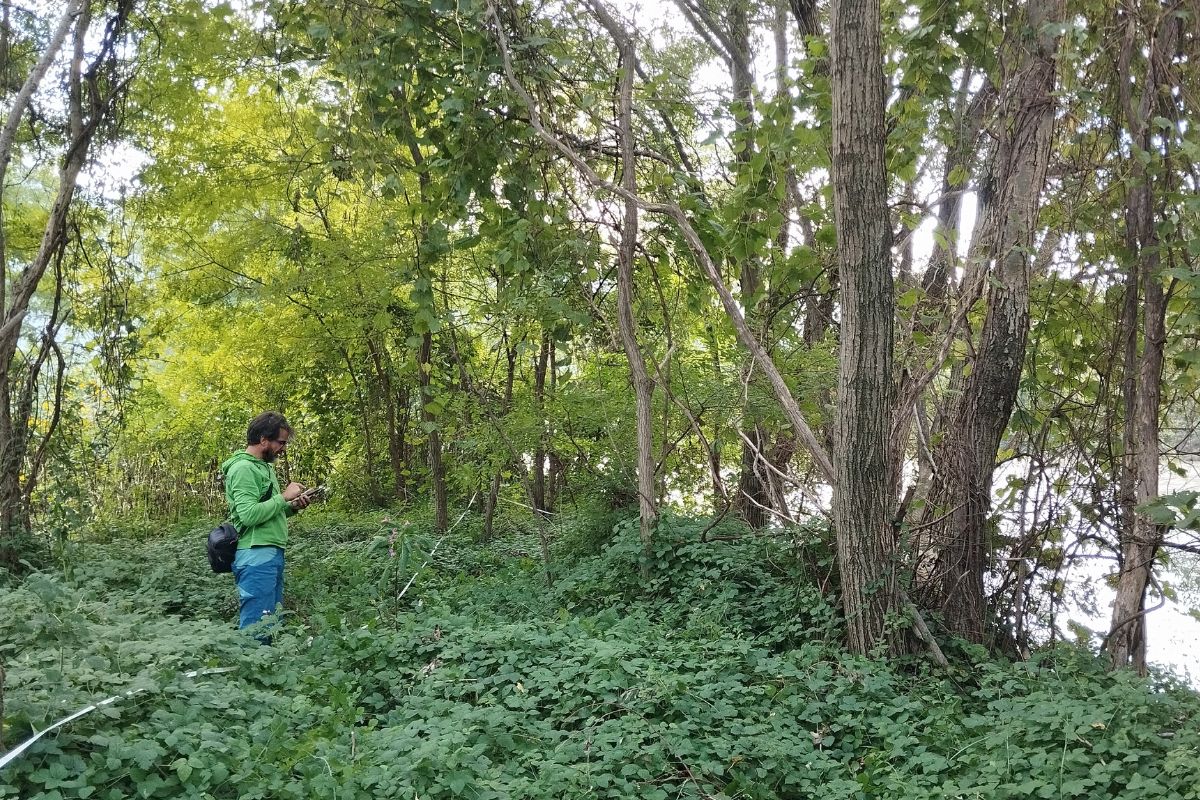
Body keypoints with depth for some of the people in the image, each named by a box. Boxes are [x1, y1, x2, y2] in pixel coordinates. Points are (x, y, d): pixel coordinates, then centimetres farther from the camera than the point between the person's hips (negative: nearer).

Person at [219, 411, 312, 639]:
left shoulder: (265, 466, 18)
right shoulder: (243, 468, -11)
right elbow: (249, 514, -22)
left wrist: (292, 507, 8)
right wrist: (284, 496, -14)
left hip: (271, 553, 10)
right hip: (256, 556, -10)